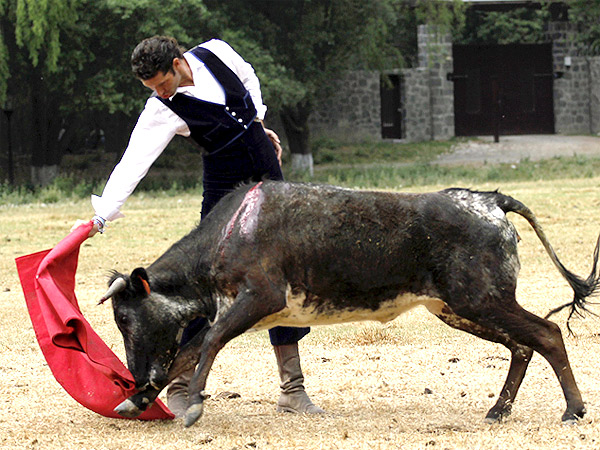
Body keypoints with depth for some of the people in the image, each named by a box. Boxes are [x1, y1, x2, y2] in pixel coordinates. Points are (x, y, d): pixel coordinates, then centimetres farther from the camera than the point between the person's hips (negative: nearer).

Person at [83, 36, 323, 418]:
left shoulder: (216, 53, -7)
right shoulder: (162, 109, -16)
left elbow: (248, 78, 14)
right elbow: (133, 162, -23)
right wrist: (101, 216, -31)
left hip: (268, 174, 4)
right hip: (224, 186, -4)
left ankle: (293, 390, 7)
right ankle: (180, 387, -6)